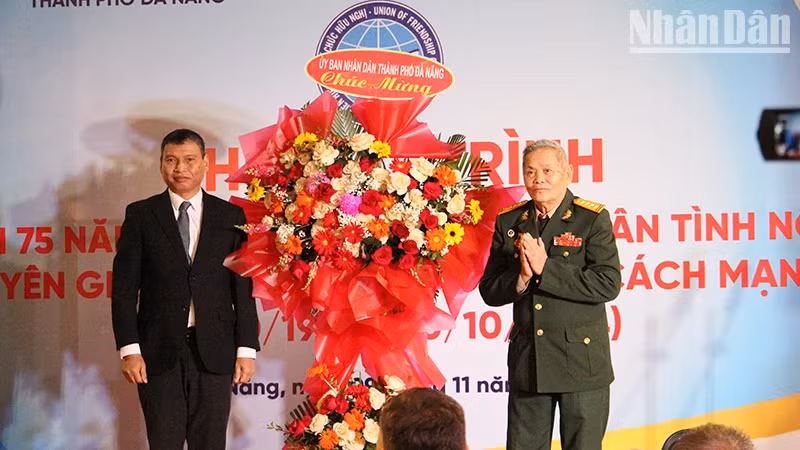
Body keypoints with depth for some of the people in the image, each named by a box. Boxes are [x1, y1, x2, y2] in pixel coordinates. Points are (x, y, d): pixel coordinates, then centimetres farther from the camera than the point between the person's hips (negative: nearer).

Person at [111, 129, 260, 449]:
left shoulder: (231, 216, 6)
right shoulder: (140, 215, 4)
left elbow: (243, 287, 5)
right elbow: (124, 287, 1)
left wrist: (247, 349, -1)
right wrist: (129, 349, -7)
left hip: (214, 351, 1)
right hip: (158, 350, 0)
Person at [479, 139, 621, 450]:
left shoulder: (593, 219, -5)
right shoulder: (508, 223, 6)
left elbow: (608, 284, -16)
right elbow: (489, 291, 5)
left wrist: (545, 269, -20)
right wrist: (522, 278, -16)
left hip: (581, 360, -3)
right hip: (527, 361, 3)